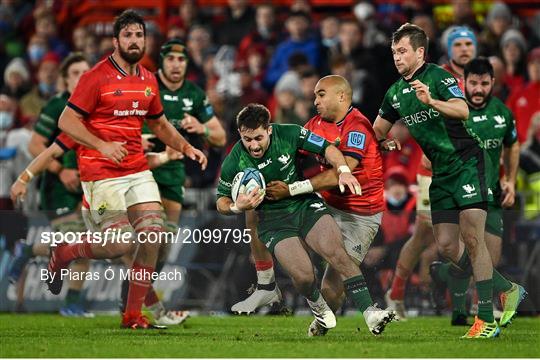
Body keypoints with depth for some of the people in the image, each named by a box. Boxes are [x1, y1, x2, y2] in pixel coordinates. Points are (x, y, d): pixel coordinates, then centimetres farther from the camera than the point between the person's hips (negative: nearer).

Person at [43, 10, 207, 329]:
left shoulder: (148, 81, 11)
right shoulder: (97, 77, -9)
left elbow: (159, 123, 26)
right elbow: (67, 121, -10)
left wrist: (186, 148, 10)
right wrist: (102, 145, -23)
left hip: (138, 170, 6)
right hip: (102, 174, -6)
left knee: (154, 235, -7)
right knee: (121, 245, -13)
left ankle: (134, 314, 4)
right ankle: (64, 254, 16)